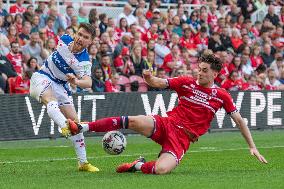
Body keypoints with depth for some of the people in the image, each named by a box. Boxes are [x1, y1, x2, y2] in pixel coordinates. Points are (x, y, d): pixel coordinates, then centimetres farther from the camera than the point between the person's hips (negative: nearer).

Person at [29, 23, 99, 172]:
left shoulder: (85, 62, -18)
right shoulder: (64, 40, -9)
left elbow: (88, 82, -36)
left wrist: (76, 81, -57)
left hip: (60, 86, 1)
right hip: (42, 78, -1)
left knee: (75, 121, -4)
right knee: (51, 100, -35)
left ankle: (83, 163, 6)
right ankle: (65, 127, -65)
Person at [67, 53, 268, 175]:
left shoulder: (222, 96, 3)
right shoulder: (186, 82, 5)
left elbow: (239, 120, 10)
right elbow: (158, 83, 0)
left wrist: (252, 146, 7)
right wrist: (149, 78, -25)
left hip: (182, 139, -1)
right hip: (166, 124, 1)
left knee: (161, 169, -30)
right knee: (136, 121, -31)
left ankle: (138, 166, 4)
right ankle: (82, 127, -26)